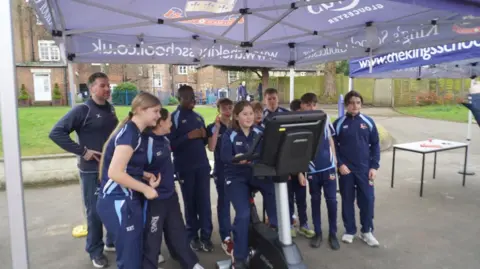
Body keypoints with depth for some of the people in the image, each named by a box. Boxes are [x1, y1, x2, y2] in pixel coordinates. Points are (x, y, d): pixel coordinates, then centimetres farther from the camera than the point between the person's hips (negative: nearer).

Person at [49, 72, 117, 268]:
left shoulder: (110, 109, 8)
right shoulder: (83, 110, -12)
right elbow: (56, 132, -17)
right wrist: (82, 151, -19)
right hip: (92, 170, -6)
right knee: (95, 211, 5)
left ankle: (113, 242, 34)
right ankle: (96, 251, 22)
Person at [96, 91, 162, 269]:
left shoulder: (133, 132, 10)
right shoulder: (130, 133, -19)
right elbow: (115, 172, -26)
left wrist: (147, 176, 1)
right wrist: (145, 188, -16)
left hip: (127, 200, 9)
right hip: (118, 202, -9)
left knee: (134, 253, 21)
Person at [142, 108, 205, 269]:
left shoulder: (165, 139, 6)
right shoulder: (147, 142, -22)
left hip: (170, 195, 9)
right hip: (154, 199, -9)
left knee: (178, 232, 22)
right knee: (151, 240, 6)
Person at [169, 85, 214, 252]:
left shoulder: (199, 117, 12)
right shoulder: (174, 118, -4)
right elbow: (170, 144, -12)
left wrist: (204, 135, -3)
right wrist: (188, 136, -21)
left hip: (202, 166, 4)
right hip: (185, 168, -4)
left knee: (205, 202, 3)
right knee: (190, 202, 8)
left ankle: (206, 236, 11)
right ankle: (193, 236, 20)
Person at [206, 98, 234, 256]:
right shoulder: (213, 127, -1)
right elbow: (211, 147, -15)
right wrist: (216, 128, -18)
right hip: (222, 169, -3)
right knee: (224, 201, 1)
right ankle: (226, 238, 5)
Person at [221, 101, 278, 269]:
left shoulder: (258, 133, 7)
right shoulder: (229, 135, -3)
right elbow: (225, 157, -15)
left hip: (255, 173, 3)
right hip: (236, 177, -3)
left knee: (273, 188, -28)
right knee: (243, 214, -20)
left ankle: (275, 226, -3)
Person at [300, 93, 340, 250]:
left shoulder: (325, 118, 0)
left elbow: (331, 140, 9)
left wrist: (335, 160, 6)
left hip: (329, 167, 1)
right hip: (312, 169, -1)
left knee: (332, 200, 5)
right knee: (315, 201, 11)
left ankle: (333, 234, 20)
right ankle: (317, 233, 25)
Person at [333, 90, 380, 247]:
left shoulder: (368, 122, 2)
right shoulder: (339, 123, -3)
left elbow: (375, 145, 5)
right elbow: (333, 146, 0)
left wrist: (374, 166, -2)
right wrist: (339, 164, -10)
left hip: (365, 169, 1)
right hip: (346, 169, -1)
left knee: (367, 200, 3)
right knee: (347, 200, 8)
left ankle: (367, 231, 21)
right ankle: (349, 230, 23)